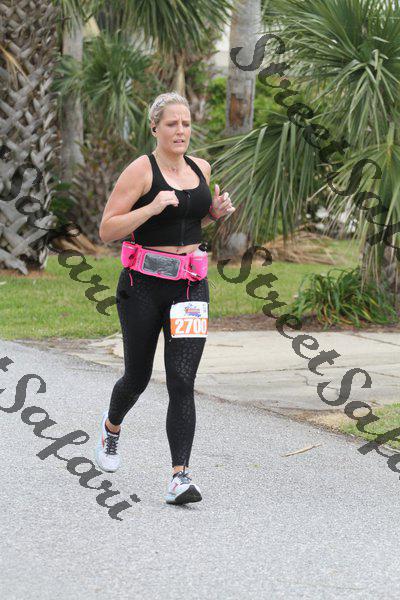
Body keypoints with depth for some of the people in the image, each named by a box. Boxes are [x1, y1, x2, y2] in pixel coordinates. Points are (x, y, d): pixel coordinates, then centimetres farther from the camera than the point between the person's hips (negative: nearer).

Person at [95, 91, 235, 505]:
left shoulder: (201, 169, 9)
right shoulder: (140, 171, -8)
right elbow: (106, 230, -10)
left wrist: (215, 212, 6)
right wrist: (151, 207, -21)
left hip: (191, 287, 3)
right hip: (144, 285, -3)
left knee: (182, 382, -9)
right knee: (137, 376, 12)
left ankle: (180, 477, -14)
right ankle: (112, 427, 46)